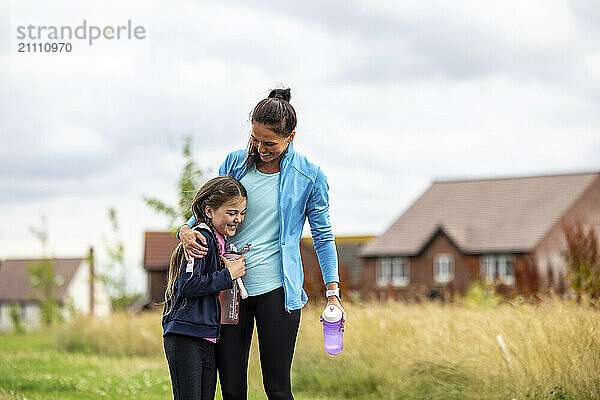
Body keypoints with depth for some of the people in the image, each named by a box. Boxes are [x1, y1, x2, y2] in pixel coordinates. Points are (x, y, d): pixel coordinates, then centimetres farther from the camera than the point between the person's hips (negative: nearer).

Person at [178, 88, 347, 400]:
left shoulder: (309, 176, -2)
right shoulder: (235, 163, 6)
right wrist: (186, 230, -7)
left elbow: (323, 236, 4)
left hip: (276, 290, -3)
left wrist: (333, 293, -2)